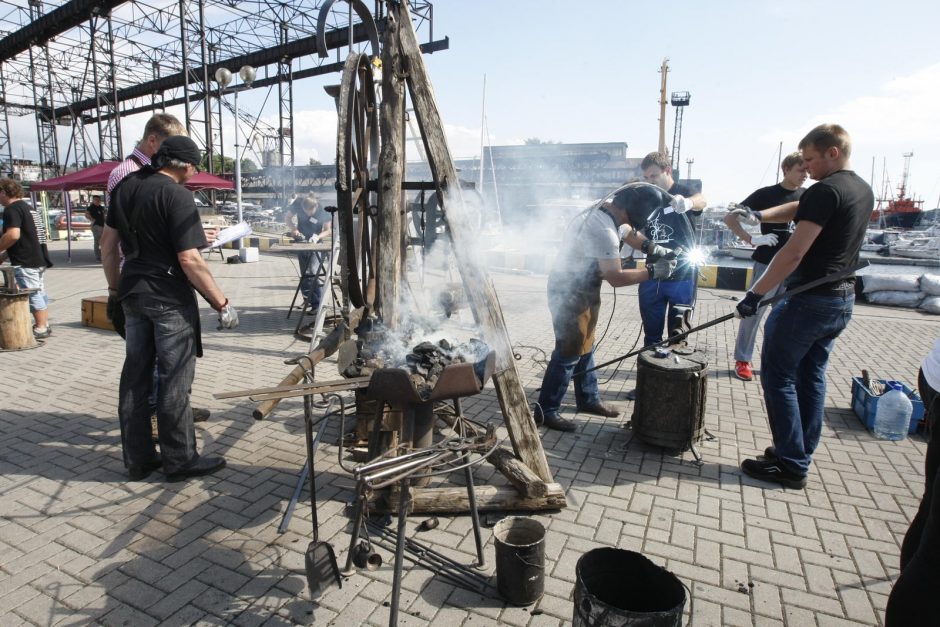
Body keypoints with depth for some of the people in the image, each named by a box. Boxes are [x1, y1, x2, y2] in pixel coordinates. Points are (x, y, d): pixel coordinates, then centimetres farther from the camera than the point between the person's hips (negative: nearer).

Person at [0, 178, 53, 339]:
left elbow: (13, 235, -25)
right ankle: (45, 324, 20)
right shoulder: (30, 208, 18)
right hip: (39, 258, 9)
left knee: (32, 294, -4)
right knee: (40, 292, 14)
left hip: (25, 262, -9)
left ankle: (41, 328, 0)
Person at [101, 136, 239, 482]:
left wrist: (116, 288, 22)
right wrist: (222, 304, -16)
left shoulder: (126, 186, 8)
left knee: (135, 377, 13)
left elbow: (107, 242, 13)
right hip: (169, 298, -7)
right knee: (174, 381, 2)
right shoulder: (177, 195, -15)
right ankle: (180, 460, 13)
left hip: (132, 294, 8)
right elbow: (190, 260, -21)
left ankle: (138, 459, 24)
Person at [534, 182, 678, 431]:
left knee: (585, 347, 19)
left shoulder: (602, 208, 0)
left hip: (579, 289, 10)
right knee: (569, 353, -3)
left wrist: (654, 249, 11)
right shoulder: (603, 231, -30)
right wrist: (653, 272, -15)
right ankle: (545, 412, 8)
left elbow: (628, 233, 21)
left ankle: (588, 399, 34)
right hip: (570, 294, -10)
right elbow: (616, 278, -25)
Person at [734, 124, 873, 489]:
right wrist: (760, 216, 6)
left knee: (778, 375, -1)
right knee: (811, 376, 15)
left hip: (809, 299, -9)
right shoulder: (863, 191, 13)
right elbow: (800, 209, 20)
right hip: (842, 300, 9)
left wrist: (755, 294, -21)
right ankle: (801, 455, 24)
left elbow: (794, 253, -23)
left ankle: (790, 465, 3)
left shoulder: (826, 191, -16)